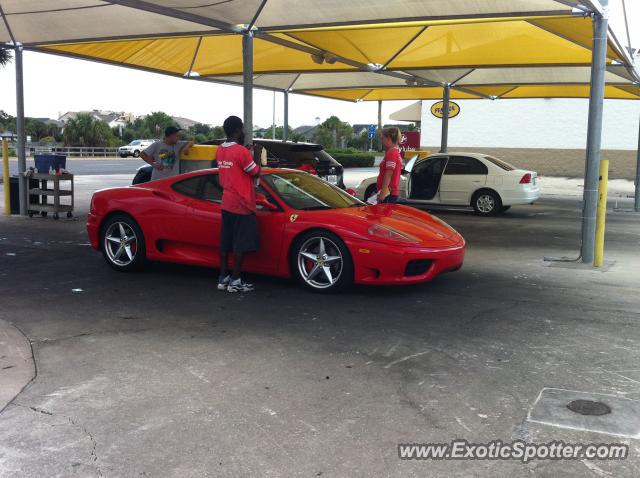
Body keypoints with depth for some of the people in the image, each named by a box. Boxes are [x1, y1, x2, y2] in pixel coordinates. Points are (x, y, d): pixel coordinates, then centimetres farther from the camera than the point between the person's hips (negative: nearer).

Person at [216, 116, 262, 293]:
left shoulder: (220, 150, 8)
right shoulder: (241, 151, -17)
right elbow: (256, 173, -10)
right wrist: (257, 155, 3)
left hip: (226, 204, 8)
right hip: (242, 205, -8)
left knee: (226, 243, 11)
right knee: (241, 245, -2)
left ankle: (223, 278, 16)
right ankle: (235, 281, 1)